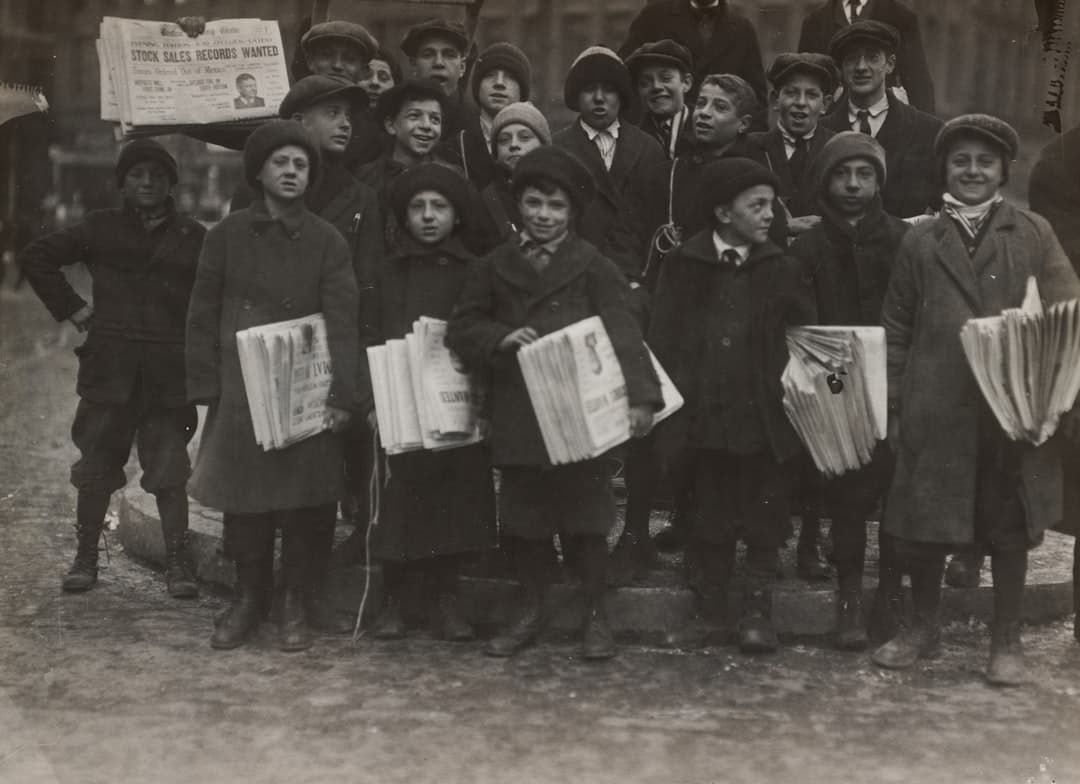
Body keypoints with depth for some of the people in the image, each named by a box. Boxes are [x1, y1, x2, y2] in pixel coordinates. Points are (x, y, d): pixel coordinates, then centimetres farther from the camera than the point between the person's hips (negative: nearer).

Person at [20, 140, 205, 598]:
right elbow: (34, 257, 14)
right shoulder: (101, 229, 8)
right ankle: (85, 557, 19)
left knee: (170, 473, -1)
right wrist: (70, 308, 6)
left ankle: (176, 562, 7)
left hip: (169, 374, -1)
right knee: (95, 468, 6)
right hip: (108, 368, 1)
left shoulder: (192, 238, 6)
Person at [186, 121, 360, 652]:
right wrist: (206, 388, -2)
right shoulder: (227, 235, 6)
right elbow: (203, 316, 6)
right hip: (240, 393, 1)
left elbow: (342, 323, -3)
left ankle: (297, 607, 14)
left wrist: (341, 395, -12)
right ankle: (247, 598, 21)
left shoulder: (327, 242, 3)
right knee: (242, 499, 5)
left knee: (305, 505, 0)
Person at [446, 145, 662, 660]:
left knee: (585, 518, 5)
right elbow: (461, 327, 8)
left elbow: (623, 333, -13)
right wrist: (501, 337, -12)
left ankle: (595, 616, 20)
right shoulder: (497, 265, 9)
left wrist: (640, 396, -26)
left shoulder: (593, 266, -3)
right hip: (516, 416, 3)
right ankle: (531, 609, 27)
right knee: (520, 519, 10)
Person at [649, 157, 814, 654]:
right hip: (705, 414, 0)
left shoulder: (780, 270, 3)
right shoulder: (683, 266, 1)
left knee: (764, 519, 6)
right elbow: (662, 339, 1)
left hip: (767, 417, 0)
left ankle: (758, 612, 18)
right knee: (708, 519, 10)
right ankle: (707, 610, 21)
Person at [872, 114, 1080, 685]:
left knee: (1010, 530, 7)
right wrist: (892, 406, 1)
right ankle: (924, 627, 27)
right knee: (921, 526, 6)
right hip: (937, 409, 1)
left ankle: (1006, 642, 21)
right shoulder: (920, 242, 9)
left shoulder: (1034, 234, 7)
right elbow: (897, 331, 8)